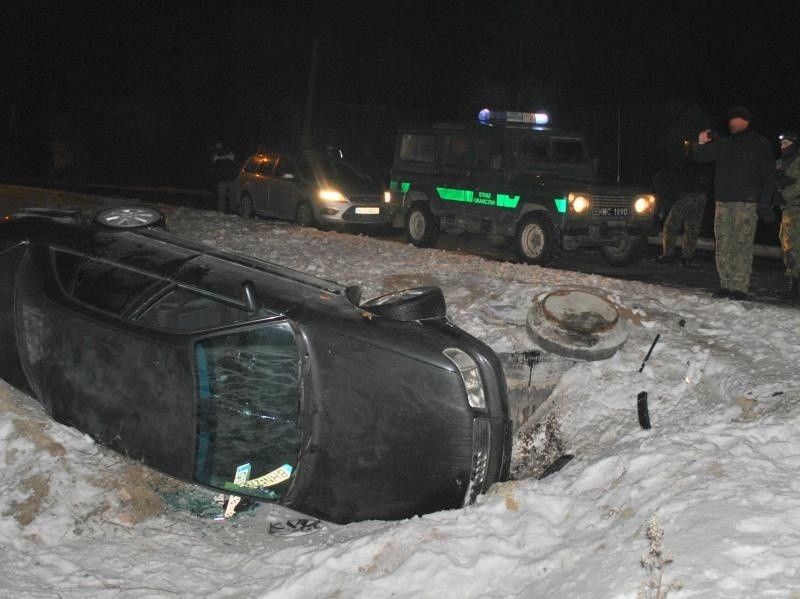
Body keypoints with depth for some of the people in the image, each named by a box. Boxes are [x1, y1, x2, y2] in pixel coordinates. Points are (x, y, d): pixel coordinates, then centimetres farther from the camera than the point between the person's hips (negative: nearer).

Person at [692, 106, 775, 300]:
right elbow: (699, 158, 20)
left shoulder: (759, 144, 4)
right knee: (723, 247, 3)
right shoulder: (722, 143, 17)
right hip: (723, 203, 5)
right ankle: (726, 285, 9)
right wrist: (701, 144, -2)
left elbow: (768, 176, 0)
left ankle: (740, 287, -8)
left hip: (747, 204, -4)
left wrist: (765, 204, -10)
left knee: (742, 246, -9)